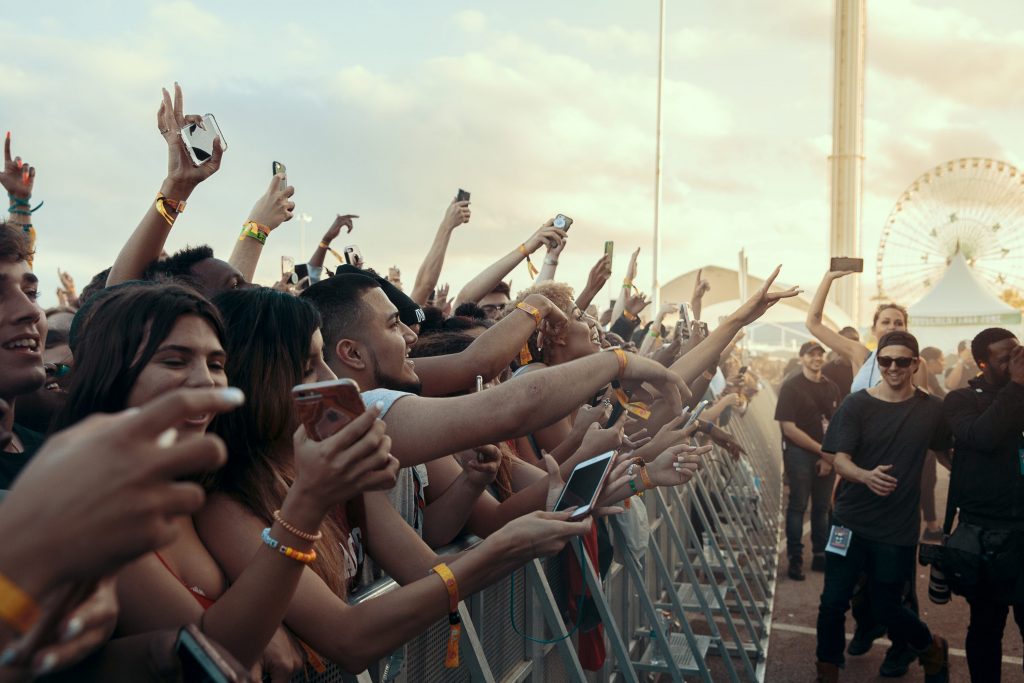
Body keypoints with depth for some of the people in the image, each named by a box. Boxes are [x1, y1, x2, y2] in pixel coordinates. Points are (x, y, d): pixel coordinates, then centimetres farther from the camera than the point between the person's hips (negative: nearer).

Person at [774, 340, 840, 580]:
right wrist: (821, 449, -12)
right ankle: (795, 559, 8)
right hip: (799, 453, -4)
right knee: (798, 506, 0)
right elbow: (789, 427, -11)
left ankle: (820, 555, 20)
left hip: (827, 455, 4)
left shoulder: (831, 388, 9)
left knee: (822, 506, 10)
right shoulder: (791, 387, -6)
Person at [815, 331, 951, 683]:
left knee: (886, 608, 10)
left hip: (898, 528, 0)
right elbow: (839, 459, -14)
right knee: (833, 602, 2)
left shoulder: (932, 409, -1)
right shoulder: (856, 404, -7)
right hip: (851, 521, 0)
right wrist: (867, 476, -34)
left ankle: (933, 650, 41)